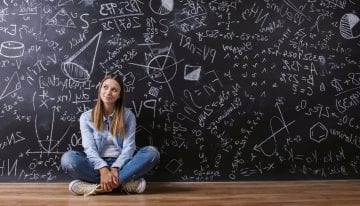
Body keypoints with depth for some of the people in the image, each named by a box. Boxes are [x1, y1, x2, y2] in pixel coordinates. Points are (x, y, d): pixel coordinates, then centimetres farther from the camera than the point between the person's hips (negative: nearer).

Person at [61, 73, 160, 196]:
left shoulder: (128, 115, 4)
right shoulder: (86, 117, 4)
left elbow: (128, 147, -5)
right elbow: (89, 148, -8)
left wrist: (115, 169, -23)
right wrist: (103, 170, -26)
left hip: (120, 164, 1)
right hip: (97, 165, 0)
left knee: (152, 152, -27)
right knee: (67, 158, -30)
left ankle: (99, 186, -32)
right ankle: (124, 183, -30)